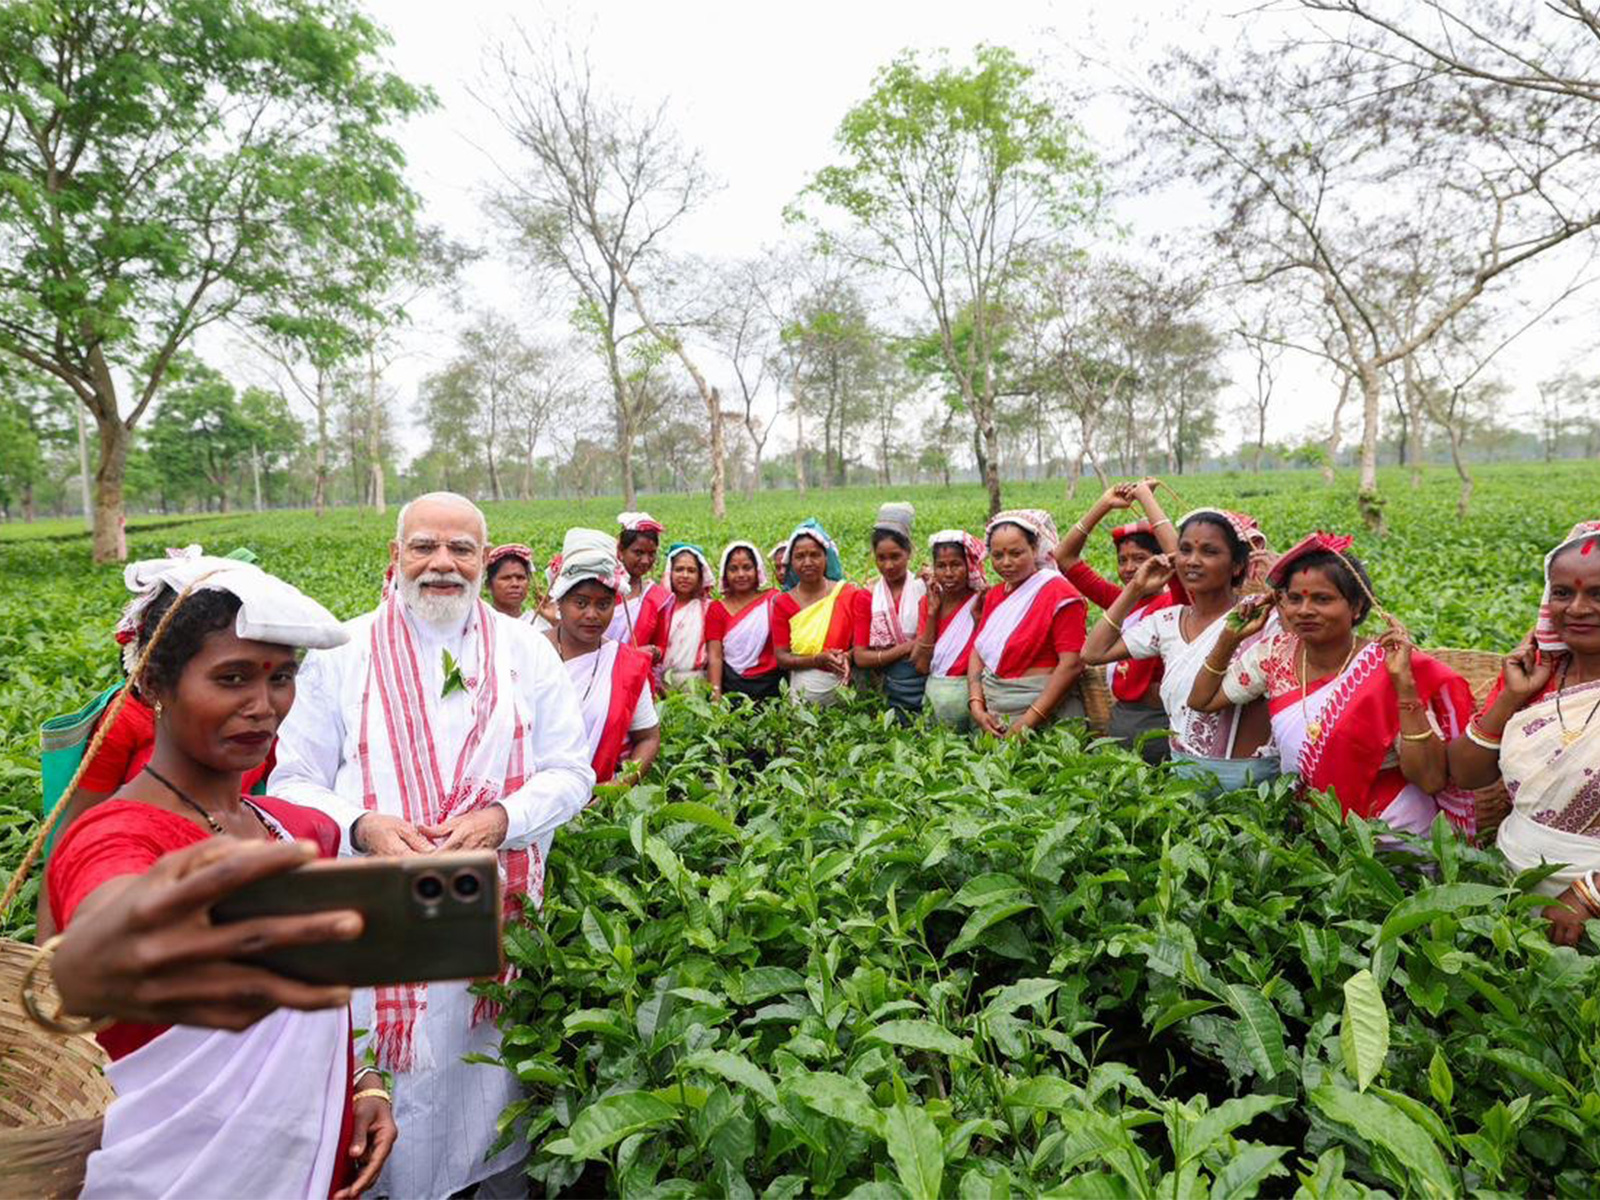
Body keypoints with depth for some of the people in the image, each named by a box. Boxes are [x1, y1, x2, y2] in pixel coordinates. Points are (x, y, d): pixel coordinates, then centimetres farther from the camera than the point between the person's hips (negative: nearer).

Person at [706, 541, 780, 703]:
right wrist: (716, 693, -11)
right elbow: (715, 656, 1)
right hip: (732, 686, 0)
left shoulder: (773, 600, 7)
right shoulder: (717, 609, 9)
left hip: (770, 684, 0)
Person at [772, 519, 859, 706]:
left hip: (842, 690, -1)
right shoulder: (783, 603, 2)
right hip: (800, 694, 1)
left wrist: (847, 657, -19)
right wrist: (819, 660, -17)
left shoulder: (848, 595, -2)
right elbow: (781, 658, -2)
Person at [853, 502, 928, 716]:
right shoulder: (866, 596, 3)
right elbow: (860, 657, -2)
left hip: (926, 684, -1)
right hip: (889, 690, 1)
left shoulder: (924, 589, -3)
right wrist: (906, 647, -12)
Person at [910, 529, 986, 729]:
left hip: (967, 690, -2)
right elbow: (921, 666, -3)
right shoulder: (928, 602, 6)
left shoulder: (982, 601, -5)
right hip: (933, 693, 3)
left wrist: (977, 614, -15)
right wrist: (932, 611, -6)